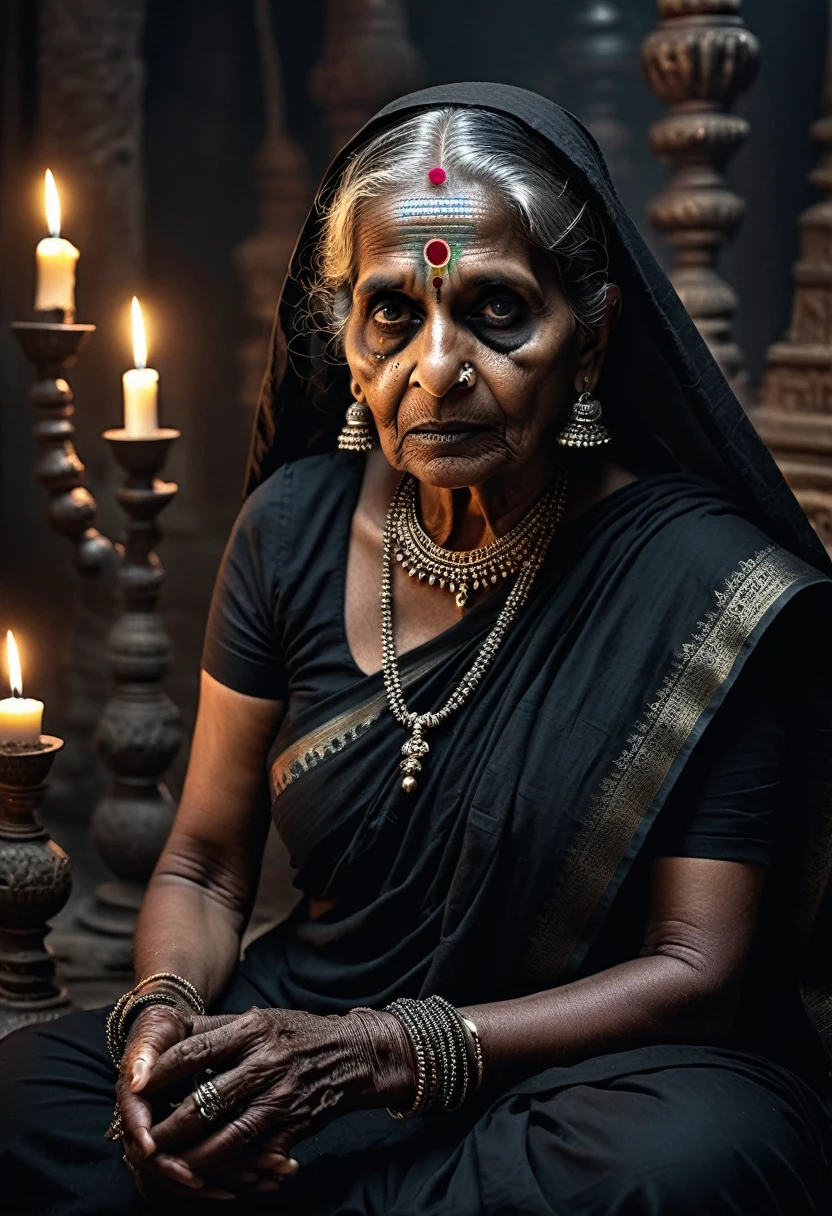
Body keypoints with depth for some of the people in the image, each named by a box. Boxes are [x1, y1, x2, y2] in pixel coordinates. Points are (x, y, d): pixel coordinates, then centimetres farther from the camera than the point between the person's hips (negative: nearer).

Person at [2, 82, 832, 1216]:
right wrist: (163, 1017, -16)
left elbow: (696, 971, -12)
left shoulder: (716, 583, -12)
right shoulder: (296, 525, 1)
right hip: (298, 1030, 2)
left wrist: (385, 1052, -25)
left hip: (582, 1074, -1)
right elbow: (204, 866, 8)